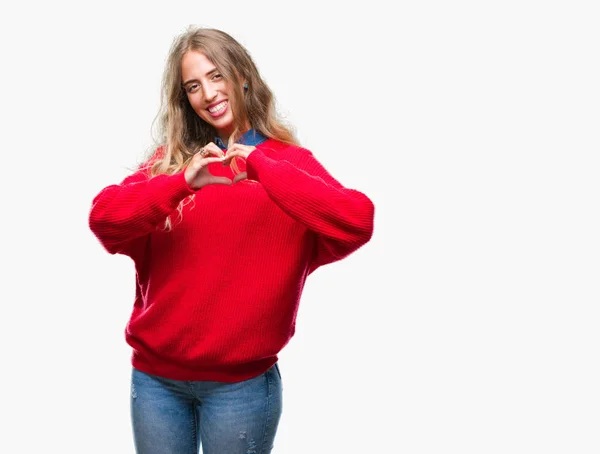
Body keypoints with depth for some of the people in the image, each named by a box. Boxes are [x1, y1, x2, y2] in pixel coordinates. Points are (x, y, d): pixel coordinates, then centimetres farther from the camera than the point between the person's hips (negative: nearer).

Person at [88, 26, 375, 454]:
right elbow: (103, 218, -9)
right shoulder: (171, 158, 6)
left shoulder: (289, 160, -2)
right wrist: (183, 181, -22)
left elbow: (358, 224, -19)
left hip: (241, 383, -2)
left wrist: (262, 166, -22)